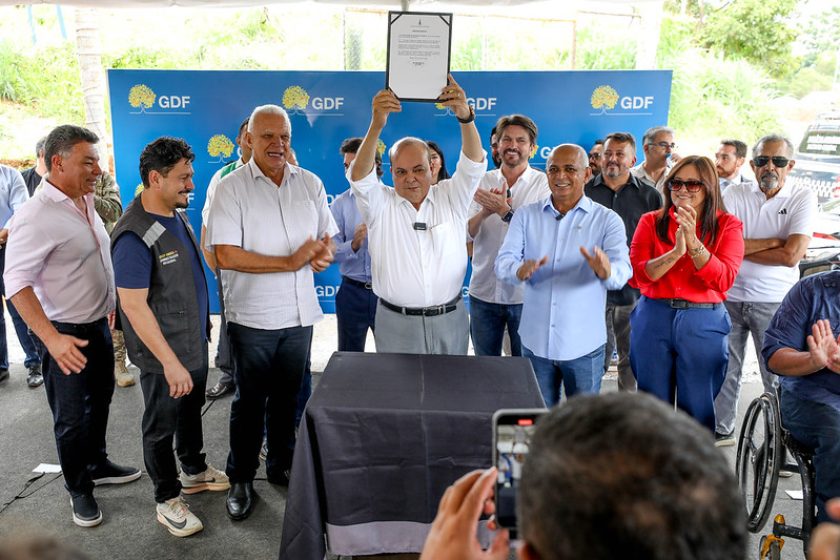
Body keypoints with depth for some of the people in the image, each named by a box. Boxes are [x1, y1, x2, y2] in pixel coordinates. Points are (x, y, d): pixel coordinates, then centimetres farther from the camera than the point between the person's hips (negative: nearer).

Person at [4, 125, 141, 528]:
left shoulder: (85, 202, 4)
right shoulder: (36, 216, -21)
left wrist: (111, 309, 19)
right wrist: (52, 338, -28)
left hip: (99, 325, 8)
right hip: (67, 335, -8)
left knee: (99, 402, 22)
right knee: (72, 417, 8)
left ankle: (97, 465, 42)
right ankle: (78, 488, 27)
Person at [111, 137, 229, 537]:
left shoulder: (178, 216, 2)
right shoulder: (135, 236, -24)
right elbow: (134, 305, -25)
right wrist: (170, 362, -24)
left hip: (195, 342, 8)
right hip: (164, 354, -8)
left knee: (191, 410, 24)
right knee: (162, 425, 11)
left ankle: (194, 471, 45)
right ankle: (167, 499, 28)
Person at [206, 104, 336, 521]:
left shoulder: (310, 183, 5)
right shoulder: (231, 188, -9)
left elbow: (326, 235, 14)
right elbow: (226, 256, -17)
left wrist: (325, 253, -11)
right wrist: (291, 262, -20)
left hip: (300, 313, 4)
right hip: (253, 316, -4)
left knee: (287, 396, 18)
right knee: (250, 400, 10)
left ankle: (281, 466, 36)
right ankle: (240, 479, 27)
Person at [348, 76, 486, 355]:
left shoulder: (451, 198, 1)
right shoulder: (380, 204, -2)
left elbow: (473, 163, -12)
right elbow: (359, 175, -19)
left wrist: (465, 116, -31)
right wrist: (376, 125, -35)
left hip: (449, 321, 1)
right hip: (396, 324, -1)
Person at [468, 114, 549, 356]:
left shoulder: (543, 183, -3)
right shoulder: (482, 181, 5)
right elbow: (466, 233, 0)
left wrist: (505, 211, -25)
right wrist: (484, 212, -20)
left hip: (525, 293, -2)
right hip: (483, 291, 3)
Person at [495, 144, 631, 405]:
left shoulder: (607, 220, -2)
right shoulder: (526, 215, 3)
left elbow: (622, 270, -15)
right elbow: (503, 262, -6)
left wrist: (605, 269, -39)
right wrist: (521, 270, -29)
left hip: (583, 344, -1)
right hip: (535, 341, 2)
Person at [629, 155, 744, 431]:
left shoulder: (727, 225, 3)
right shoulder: (651, 222, 5)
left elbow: (724, 280, -10)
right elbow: (636, 275, -6)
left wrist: (693, 242, -21)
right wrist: (675, 253, -20)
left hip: (704, 323, -1)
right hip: (654, 319, 1)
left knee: (697, 408, 9)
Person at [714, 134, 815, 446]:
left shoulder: (803, 198, -3)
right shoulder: (735, 194, 2)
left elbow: (792, 255, -15)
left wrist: (743, 246, -10)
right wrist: (773, 241, -14)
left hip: (774, 302, -2)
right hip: (729, 297, 2)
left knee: (778, 378, 4)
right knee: (724, 371, 13)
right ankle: (722, 430, 31)